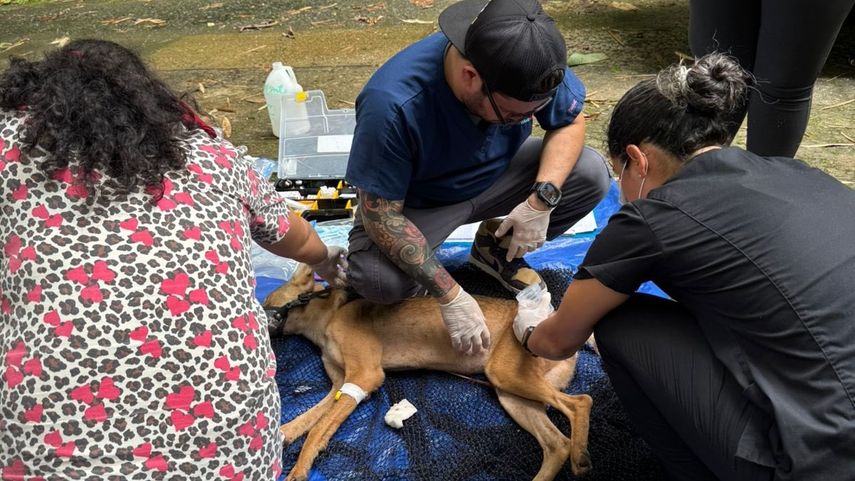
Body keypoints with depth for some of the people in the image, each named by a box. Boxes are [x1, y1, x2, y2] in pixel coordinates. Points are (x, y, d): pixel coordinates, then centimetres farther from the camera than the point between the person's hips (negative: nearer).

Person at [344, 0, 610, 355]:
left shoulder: (529, 68, -24)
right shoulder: (390, 105, -37)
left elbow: (571, 122, -7)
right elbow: (380, 214, -30)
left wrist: (542, 199, -25)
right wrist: (450, 297, -31)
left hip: (497, 175, 5)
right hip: (419, 202, -4)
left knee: (592, 174, -17)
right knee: (376, 280, -33)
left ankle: (498, 249, 4)